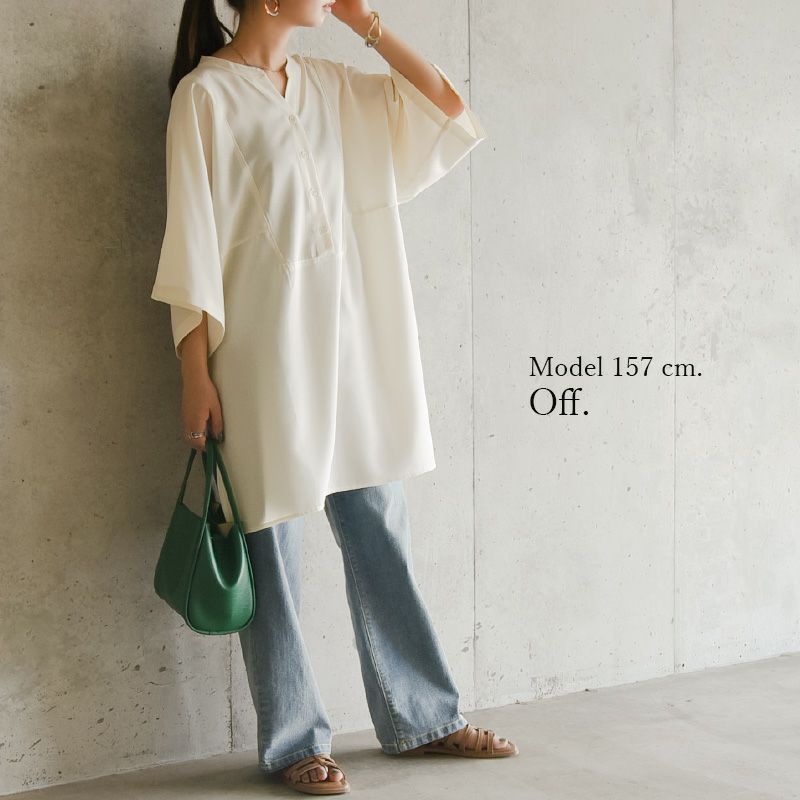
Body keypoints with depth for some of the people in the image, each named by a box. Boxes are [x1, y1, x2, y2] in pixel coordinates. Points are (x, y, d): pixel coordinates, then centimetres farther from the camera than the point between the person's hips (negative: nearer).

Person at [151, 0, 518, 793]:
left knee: (381, 533, 11)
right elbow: (192, 248, -8)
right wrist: (196, 377, -11)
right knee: (272, 546, 4)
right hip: (263, 355, -5)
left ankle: (421, 717, 25)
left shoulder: (332, 86, 12)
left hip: (352, 344, 6)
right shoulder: (206, 94, -5)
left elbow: (448, 106, 11)